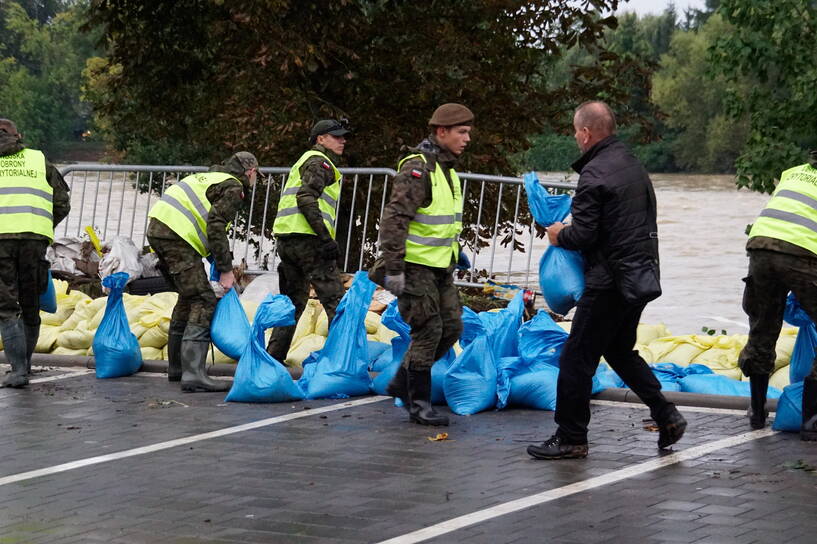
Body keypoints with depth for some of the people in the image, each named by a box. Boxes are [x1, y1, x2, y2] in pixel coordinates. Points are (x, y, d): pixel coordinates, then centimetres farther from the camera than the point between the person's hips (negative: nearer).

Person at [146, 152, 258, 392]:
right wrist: (226, 270, -10)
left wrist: (221, 263, 24)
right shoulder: (234, 188, -2)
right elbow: (216, 227, -14)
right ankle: (193, 374, -22)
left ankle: (176, 367, 29)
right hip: (176, 236, -10)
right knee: (203, 302, -11)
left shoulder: (212, 177, 27)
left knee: (188, 297, 23)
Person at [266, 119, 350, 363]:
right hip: (306, 236, -10)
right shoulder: (319, 162, -3)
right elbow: (306, 198, -18)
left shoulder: (305, 161, 29)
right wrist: (326, 238, -22)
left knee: (294, 300, 14)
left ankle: (273, 356, 12)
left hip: (286, 239, 10)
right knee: (334, 299, -10)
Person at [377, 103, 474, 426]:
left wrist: (455, 252, 24)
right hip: (416, 266, -9)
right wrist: (393, 269, -25)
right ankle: (419, 405, 4)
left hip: (441, 266, 9)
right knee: (428, 332, -6)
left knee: (452, 326, 10)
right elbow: (394, 219, -22)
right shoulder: (417, 168, -18)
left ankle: (402, 382, 23)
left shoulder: (447, 168, 13)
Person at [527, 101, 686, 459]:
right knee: (620, 351, 23)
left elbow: (583, 235, -19)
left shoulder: (594, 174, -17)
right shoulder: (633, 165, 11)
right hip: (642, 275, 9)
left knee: (577, 357, 0)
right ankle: (666, 417, 16)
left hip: (610, 281, -9)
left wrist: (560, 236, 3)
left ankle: (570, 438, 5)